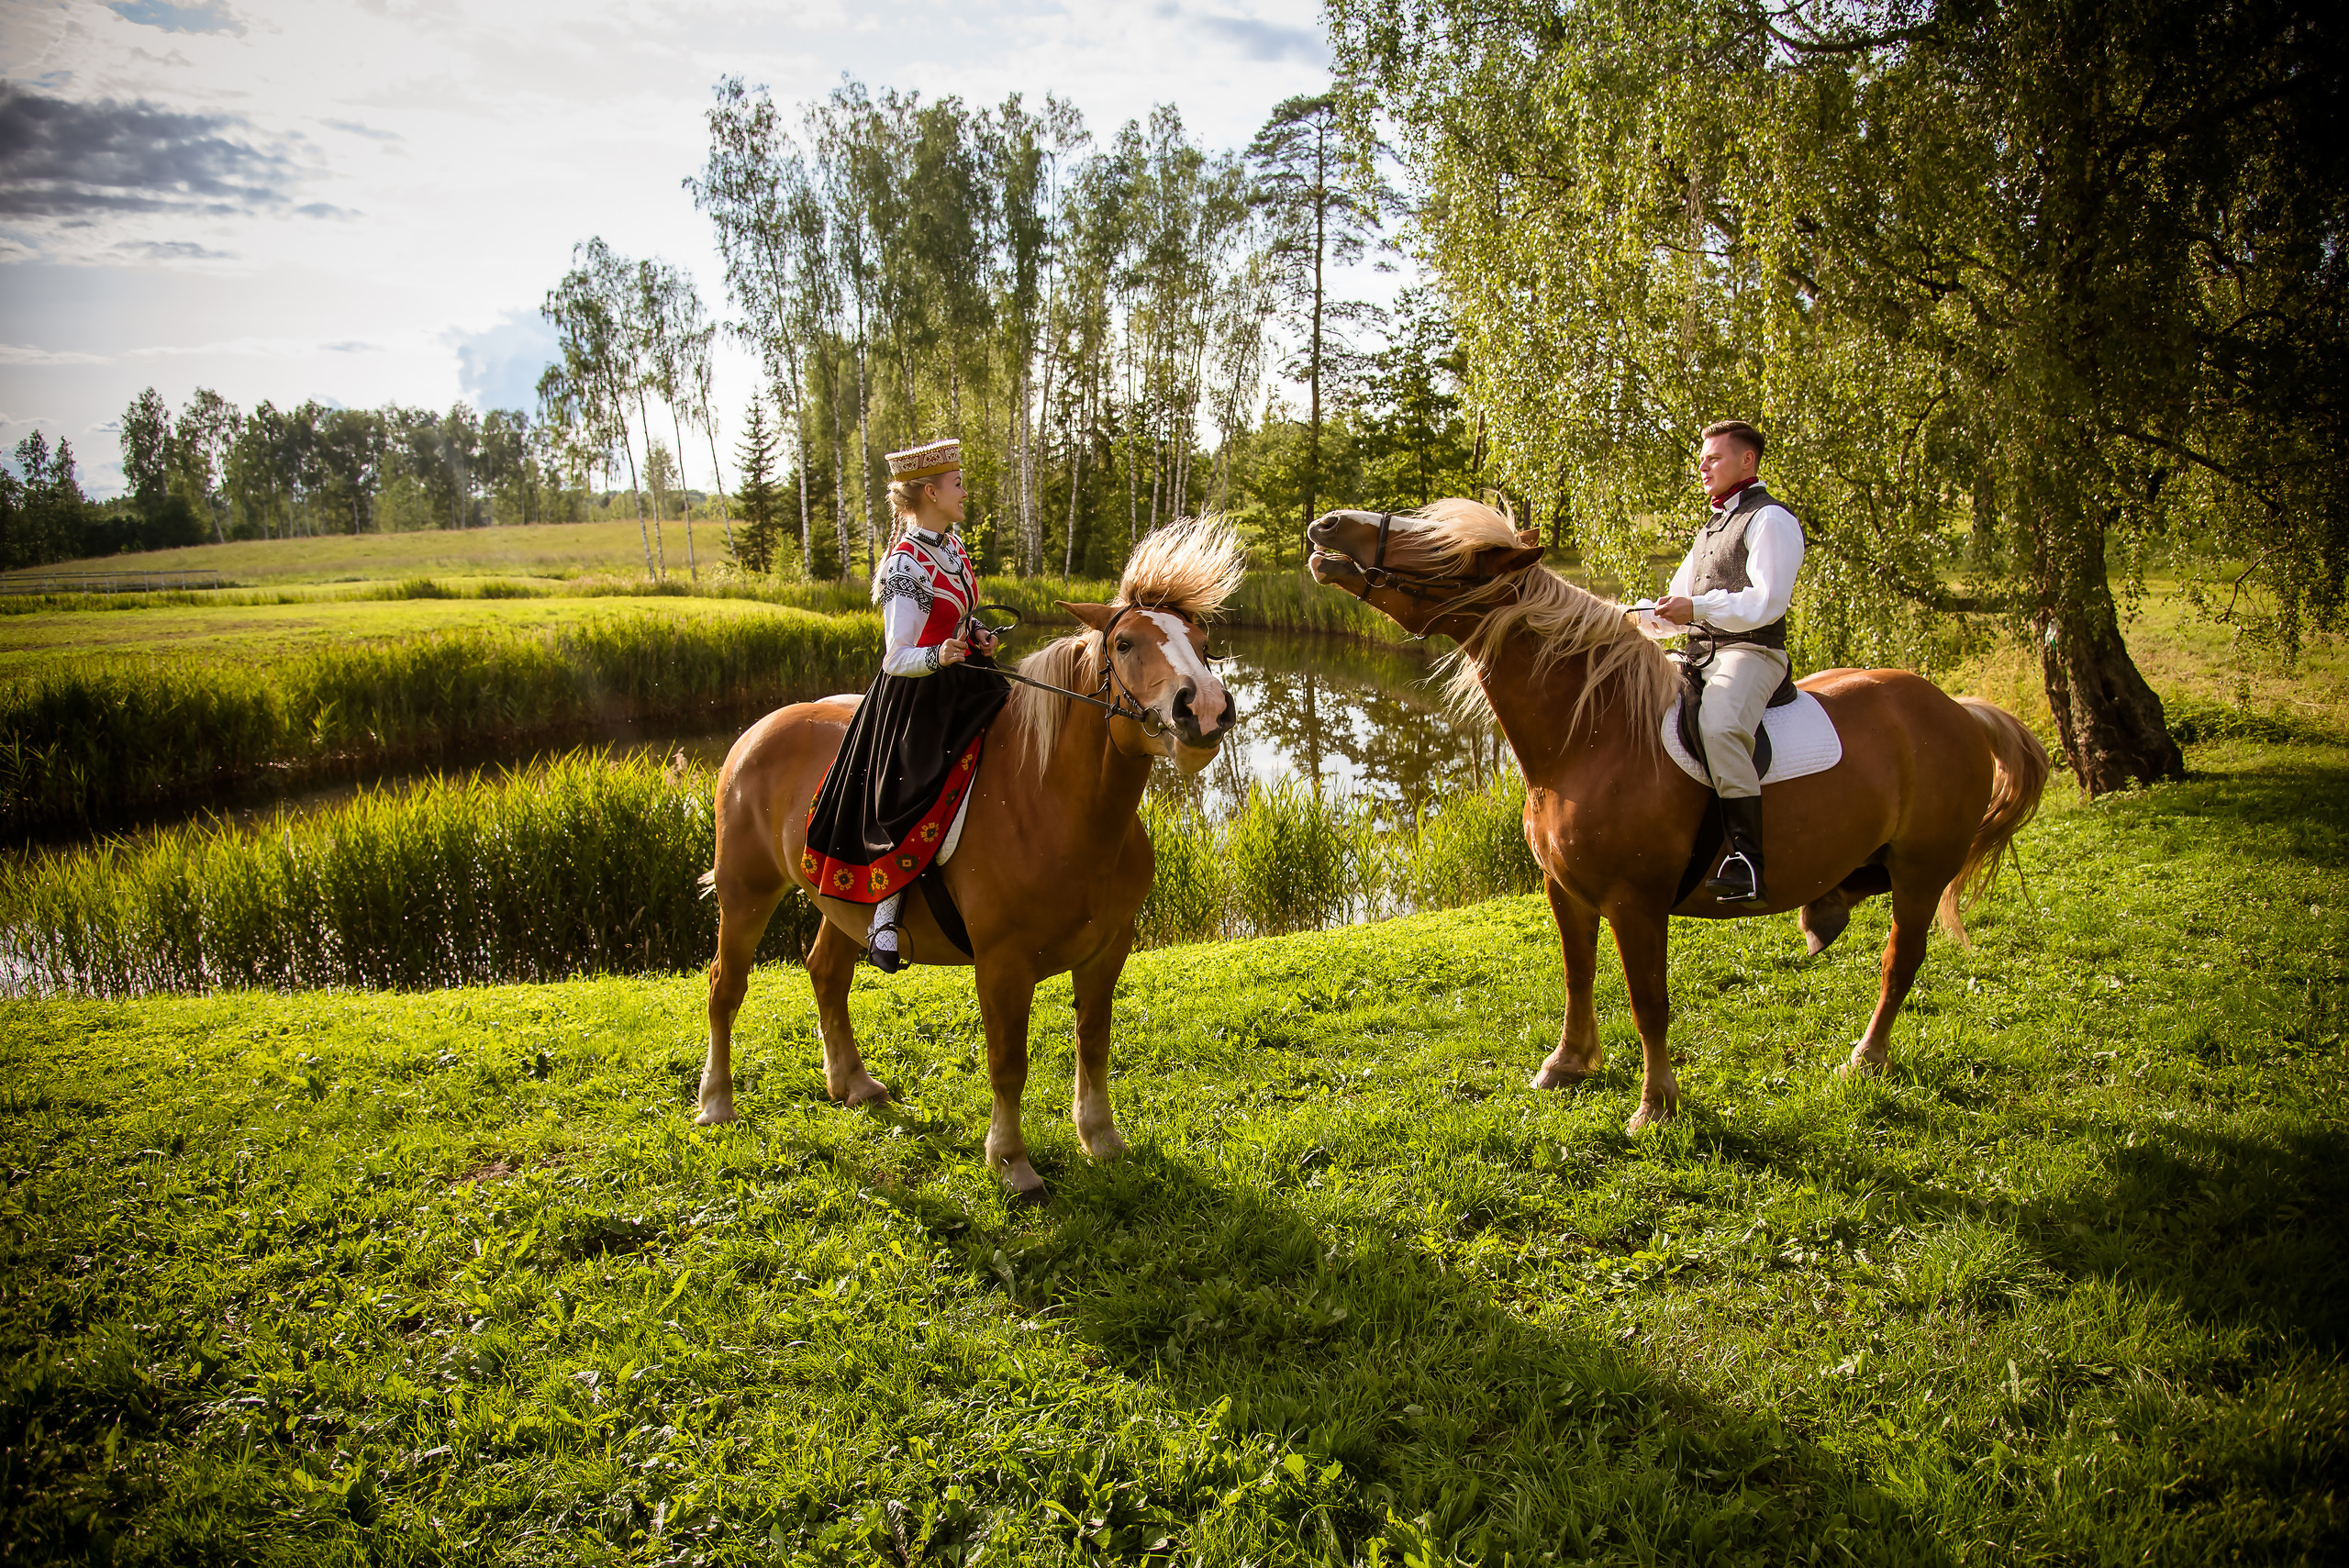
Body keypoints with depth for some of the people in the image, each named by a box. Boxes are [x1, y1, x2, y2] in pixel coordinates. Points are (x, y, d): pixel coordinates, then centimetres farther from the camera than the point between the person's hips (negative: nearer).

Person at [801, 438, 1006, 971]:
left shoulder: (950, 543, 6)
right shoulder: (907, 566, -21)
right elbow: (897, 659, -21)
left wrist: (977, 634, 3)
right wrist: (939, 656, -39)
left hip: (961, 686, 9)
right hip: (916, 698, -9)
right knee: (923, 806, -12)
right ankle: (884, 914, 2)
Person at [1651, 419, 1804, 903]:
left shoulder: (1770, 519, -3)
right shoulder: (1712, 527, 26)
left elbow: (1768, 601, -16)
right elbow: (1679, 599, 27)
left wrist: (1699, 608, -23)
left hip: (1750, 651, -10)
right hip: (1700, 653, 10)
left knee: (1719, 726, -37)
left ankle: (1749, 860, -38)